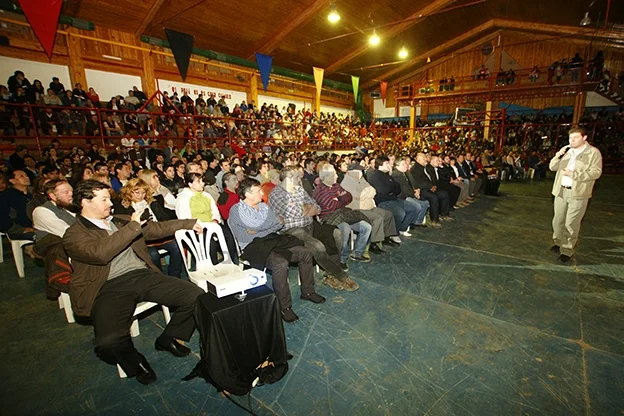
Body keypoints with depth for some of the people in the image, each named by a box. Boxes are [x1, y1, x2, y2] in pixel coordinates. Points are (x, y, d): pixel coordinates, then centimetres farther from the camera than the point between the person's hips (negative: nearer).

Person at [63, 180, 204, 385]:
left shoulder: (120, 221, 21)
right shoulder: (74, 235, 2)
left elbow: (156, 229, 27)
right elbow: (100, 253, -18)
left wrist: (188, 223, 26)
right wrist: (132, 227, -12)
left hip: (143, 275, 5)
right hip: (111, 287, -4)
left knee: (196, 296, -14)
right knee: (110, 341, -32)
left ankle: (168, 339, 13)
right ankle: (134, 362, 6)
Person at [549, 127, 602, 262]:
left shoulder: (594, 152, -5)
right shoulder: (565, 150, 9)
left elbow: (596, 172, -12)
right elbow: (552, 167, 8)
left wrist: (573, 174, -21)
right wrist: (557, 157, -11)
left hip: (578, 193, -4)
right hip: (561, 191, 5)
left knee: (571, 223, -3)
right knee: (558, 220, 13)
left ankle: (567, 250, 7)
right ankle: (559, 243, 30)